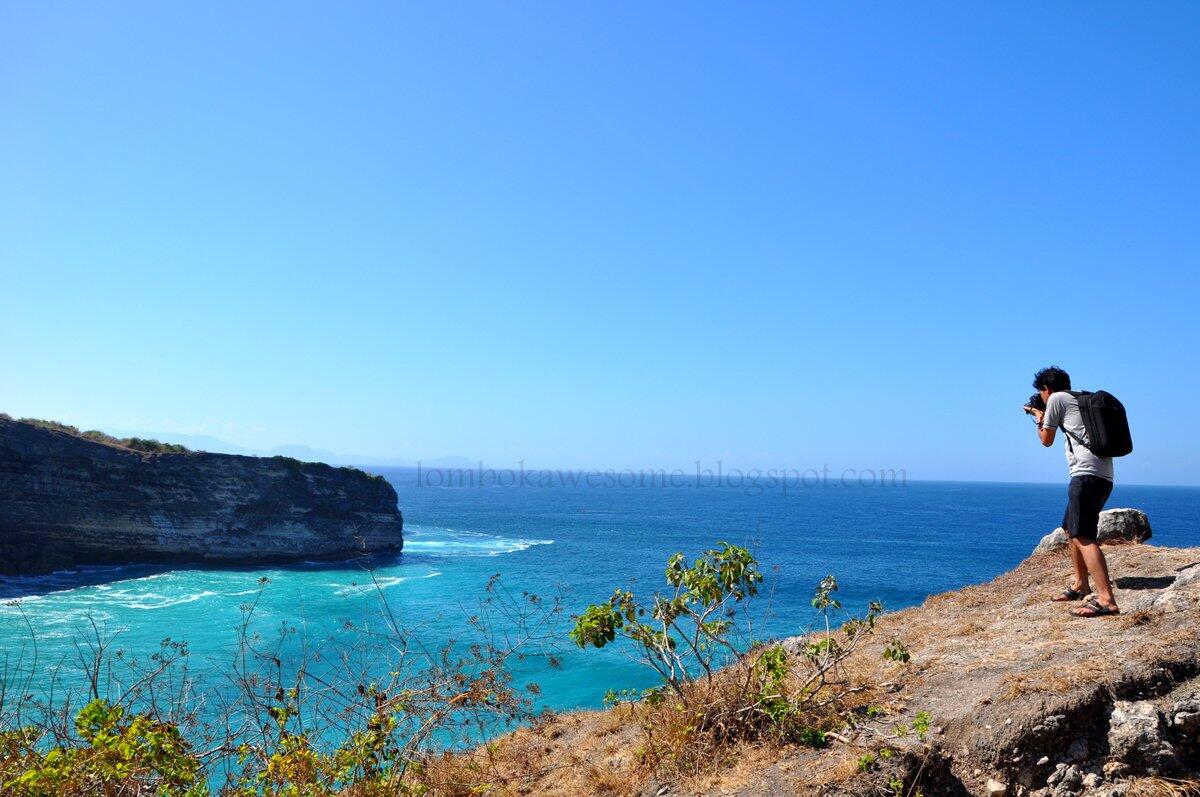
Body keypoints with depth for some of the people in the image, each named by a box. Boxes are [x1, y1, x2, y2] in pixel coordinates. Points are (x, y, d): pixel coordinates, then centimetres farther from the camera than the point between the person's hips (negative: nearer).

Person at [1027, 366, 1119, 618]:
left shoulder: (1056, 399, 2)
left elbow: (1047, 440, 9)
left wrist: (1039, 418, 27)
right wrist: (1043, 415, 42)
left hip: (1087, 474, -10)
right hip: (1102, 476, 10)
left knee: (1083, 536, -17)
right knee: (1071, 530, 23)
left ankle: (1106, 600, -28)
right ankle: (1081, 585, 34)